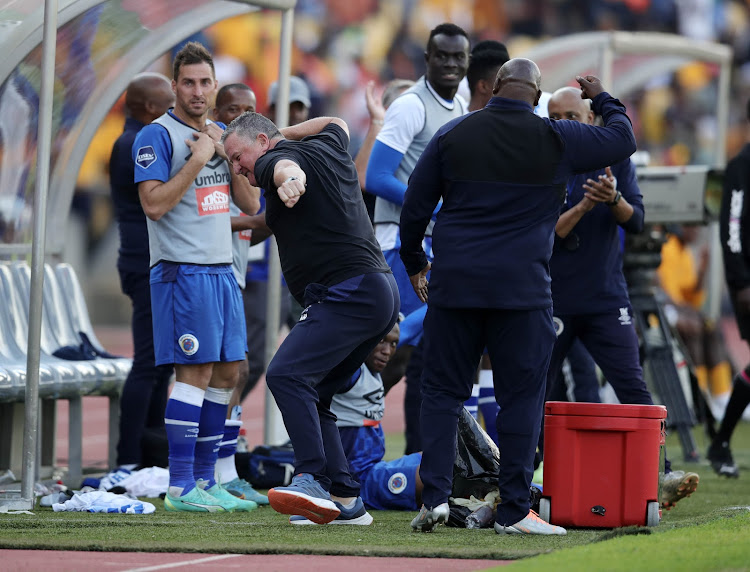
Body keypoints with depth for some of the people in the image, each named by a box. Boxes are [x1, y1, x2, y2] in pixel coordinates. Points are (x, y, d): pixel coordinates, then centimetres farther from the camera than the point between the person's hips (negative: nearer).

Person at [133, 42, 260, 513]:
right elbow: (154, 203, -17)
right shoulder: (158, 135, -8)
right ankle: (180, 487, -11)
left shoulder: (221, 134, 15)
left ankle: (205, 479, 15)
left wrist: (228, 154, -2)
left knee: (227, 372, 8)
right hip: (182, 270, -8)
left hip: (222, 270, 8)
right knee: (195, 372, -12)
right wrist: (198, 160, -18)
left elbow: (250, 204, 11)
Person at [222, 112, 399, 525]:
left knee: (286, 375, -25)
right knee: (310, 394, 17)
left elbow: (287, 166, -31)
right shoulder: (326, 148, 20)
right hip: (381, 293, 10)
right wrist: (286, 133, 41)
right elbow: (337, 125, 45)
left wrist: (291, 179, -54)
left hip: (348, 296, -10)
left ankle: (312, 479, -39)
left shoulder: (273, 160, -4)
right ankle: (344, 497, 13)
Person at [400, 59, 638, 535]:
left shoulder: (453, 135, 4)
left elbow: (415, 206, 8)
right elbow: (623, 139, 12)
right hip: (522, 290, -2)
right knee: (521, 397, 2)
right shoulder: (556, 140, -1)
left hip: (454, 284, 2)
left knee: (443, 390, 9)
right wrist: (602, 99, 30)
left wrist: (414, 260, 23)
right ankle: (513, 510, 1)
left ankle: (435, 494, -2)